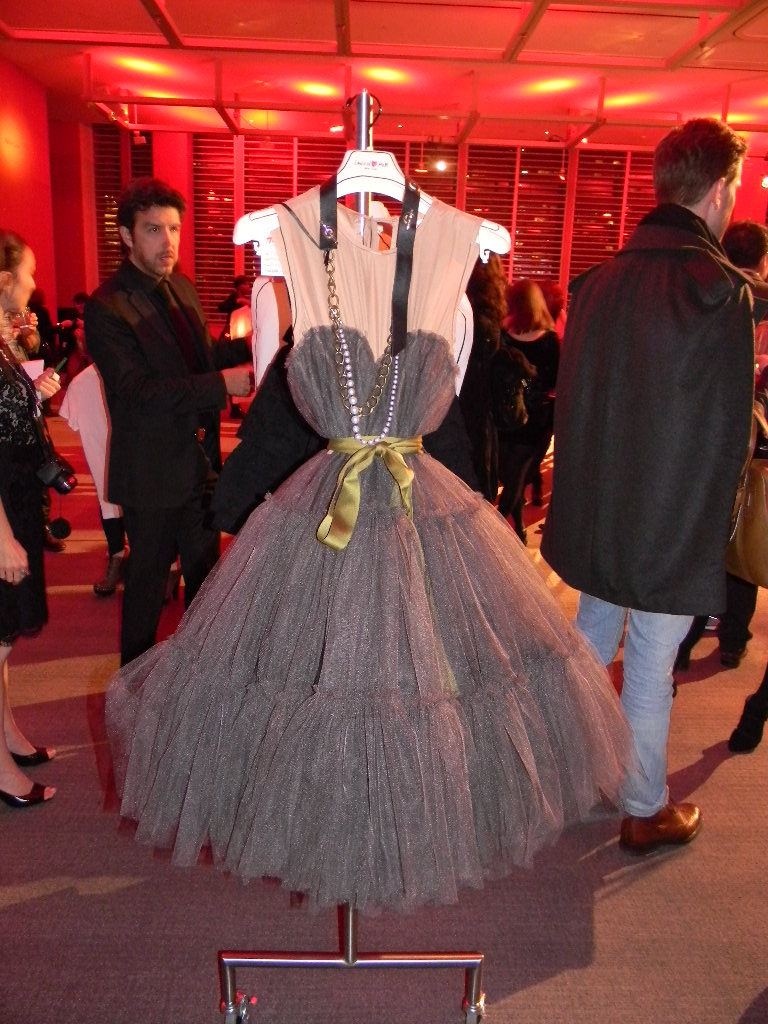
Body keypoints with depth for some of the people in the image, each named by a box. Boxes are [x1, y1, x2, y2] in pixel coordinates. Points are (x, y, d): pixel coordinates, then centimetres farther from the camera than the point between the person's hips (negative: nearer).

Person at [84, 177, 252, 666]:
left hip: (199, 460, 7)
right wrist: (221, 384, -27)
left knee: (205, 572, 18)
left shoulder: (182, 288, 8)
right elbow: (138, 391, -25)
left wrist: (249, 346, 0)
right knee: (148, 581, 9)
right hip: (153, 471, -7)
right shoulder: (107, 308, -17)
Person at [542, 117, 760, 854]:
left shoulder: (598, 282, 1)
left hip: (594, 512, 6)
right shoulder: (722, 290, -17)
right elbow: (733, 428, -14)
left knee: (588, 645, 23)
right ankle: (645, 812, 28)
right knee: (649, 669, 8)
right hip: (673, 522, -6)